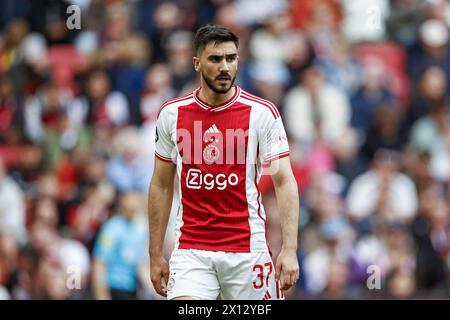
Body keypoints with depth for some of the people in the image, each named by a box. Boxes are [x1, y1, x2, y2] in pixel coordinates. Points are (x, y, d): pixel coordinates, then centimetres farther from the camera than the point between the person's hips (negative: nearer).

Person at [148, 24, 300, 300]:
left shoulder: (262, 112, -3)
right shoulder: (171, 114, 5)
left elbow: (284, 181, -6)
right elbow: (161, 186, 13)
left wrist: (289, 249, -16)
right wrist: (155, 256, 10)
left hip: (247, 250, -1)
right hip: (191, 251, 1)